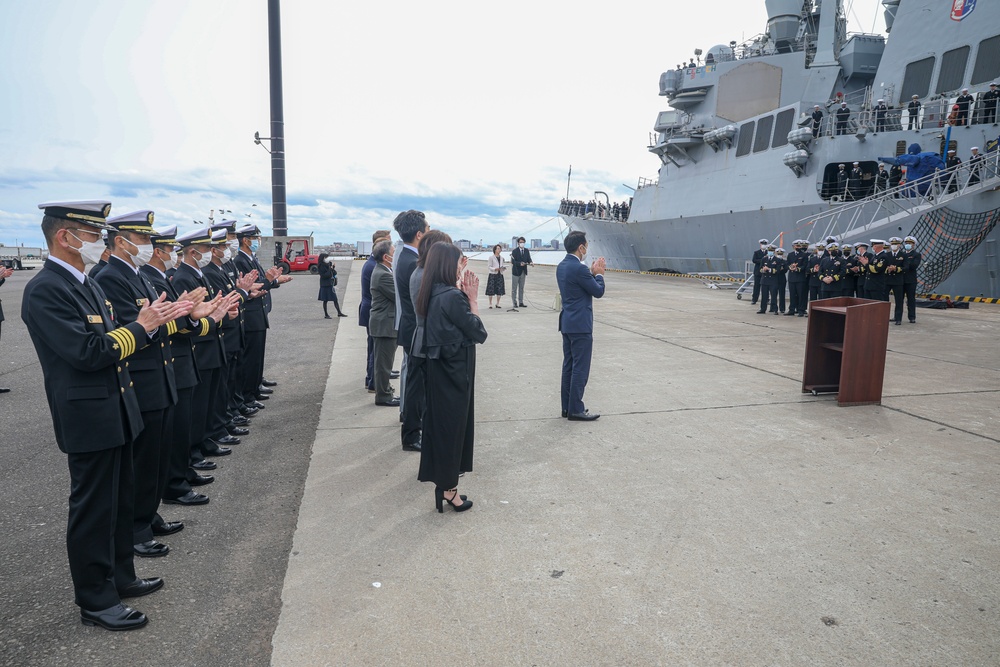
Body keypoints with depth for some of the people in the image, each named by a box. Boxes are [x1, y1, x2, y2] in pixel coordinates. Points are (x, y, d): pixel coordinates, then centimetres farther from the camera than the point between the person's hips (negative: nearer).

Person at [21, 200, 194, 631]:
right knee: (93, 510, 4)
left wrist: (157, 318, -2)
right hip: (89, 420, -9)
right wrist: (141, 327, -15)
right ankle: (95, 601, 19)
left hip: (116, 413, 9)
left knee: (119, 502, 19)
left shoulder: (85, 283, 11)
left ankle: (120, 577, 35)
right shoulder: (44, 290, -18)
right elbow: (86, 352, -25)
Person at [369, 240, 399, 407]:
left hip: (386, 323, 10)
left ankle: (384, 389, 30)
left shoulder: (383, 271, 12)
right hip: (385, 324, -10)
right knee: (384, 361, -1)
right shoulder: (383, 275, -21)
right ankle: (383, 396, 8)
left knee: (384, 361, 19)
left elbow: (397, 293, 13)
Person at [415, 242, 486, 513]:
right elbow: (479, 333, -16)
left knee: (441, 426, 19)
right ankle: (449, 491, 16)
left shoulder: (434, 295, 5)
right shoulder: (452, 297, -23)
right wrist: (472, 298, -10)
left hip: (440, 369, 9)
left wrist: (465, 296, 3)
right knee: (452, 428, 3)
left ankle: (444, 484, 34)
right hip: (455, 372, -9)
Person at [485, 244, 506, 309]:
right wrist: (495, 269, -21)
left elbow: (503, 266, 16)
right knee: (491, 290, -6)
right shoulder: (491, 257, -2)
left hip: (500, 275, 5)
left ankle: (498, 304, 11)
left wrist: (504, 268, -7)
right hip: (493, 275, -5)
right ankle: (490, 304, 1)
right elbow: (490, 267, -4)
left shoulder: (501, 258, 13)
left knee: (499, 290, 1)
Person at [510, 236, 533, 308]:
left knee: (521, 288, 10)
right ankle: (514, 303, 9)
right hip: (516, 271, -4)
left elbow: (529, 259, 0)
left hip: (523, 272, 5)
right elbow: (513, 261, -15)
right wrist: (520, 264, -31)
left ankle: (521, 302, 15)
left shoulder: (527, 251, 6)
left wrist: (531, 263, -23)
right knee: (514, 288, 3)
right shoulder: (514, 251, -9)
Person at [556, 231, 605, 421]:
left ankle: (567, 407, 20)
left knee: (568, 366, 13)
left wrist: (592, 272, 14)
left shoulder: (562, 266, 9)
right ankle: (575, 410, 2)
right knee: (580, 368, -3)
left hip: (567, 323, 10)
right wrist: (599, 274, 5)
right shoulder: (579, 268, -19)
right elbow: (598, 292, -11)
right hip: (580, 325, -10)